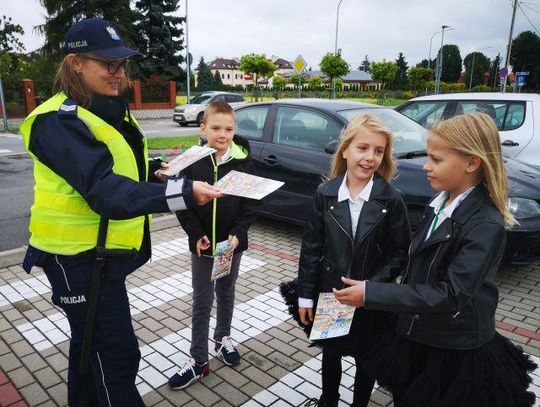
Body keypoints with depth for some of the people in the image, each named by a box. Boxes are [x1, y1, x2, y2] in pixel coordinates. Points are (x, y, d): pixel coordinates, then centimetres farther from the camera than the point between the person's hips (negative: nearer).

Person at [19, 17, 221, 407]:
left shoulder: (111, 110, 9)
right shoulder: (61, 122, -21)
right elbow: (106, 192, -33)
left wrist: (155, 171, -2)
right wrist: (183, 193, -44)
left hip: (104, 252, 9)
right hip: (80, 258, -9)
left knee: (91, 341, 24)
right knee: (117, 353, -1)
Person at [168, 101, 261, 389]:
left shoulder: (243, 162, -7)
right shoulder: (192, 160, -9)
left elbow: (251, 204, -5)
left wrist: (237, 234, -15)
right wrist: (196, 234, -14)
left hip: (232, 241, 1)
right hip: (202, 243, -1)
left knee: (226, 293, 19)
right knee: (202, 301, 7)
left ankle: (223, 338, 42)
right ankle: (198, 360, 19)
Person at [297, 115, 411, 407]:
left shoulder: (392, 199, -13)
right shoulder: (325, 193, -9)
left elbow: (400, 252, -7)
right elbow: (311, 248, -5)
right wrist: (305, 295, -3)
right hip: (329, 294, 2)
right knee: (330, 353, 23)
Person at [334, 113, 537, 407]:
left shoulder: (486, 226, -24)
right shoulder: (441, 204, 0)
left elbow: (451, 295, -28)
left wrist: (371, 293, -29)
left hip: (458, 355, -7)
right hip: (416, 339, 7)